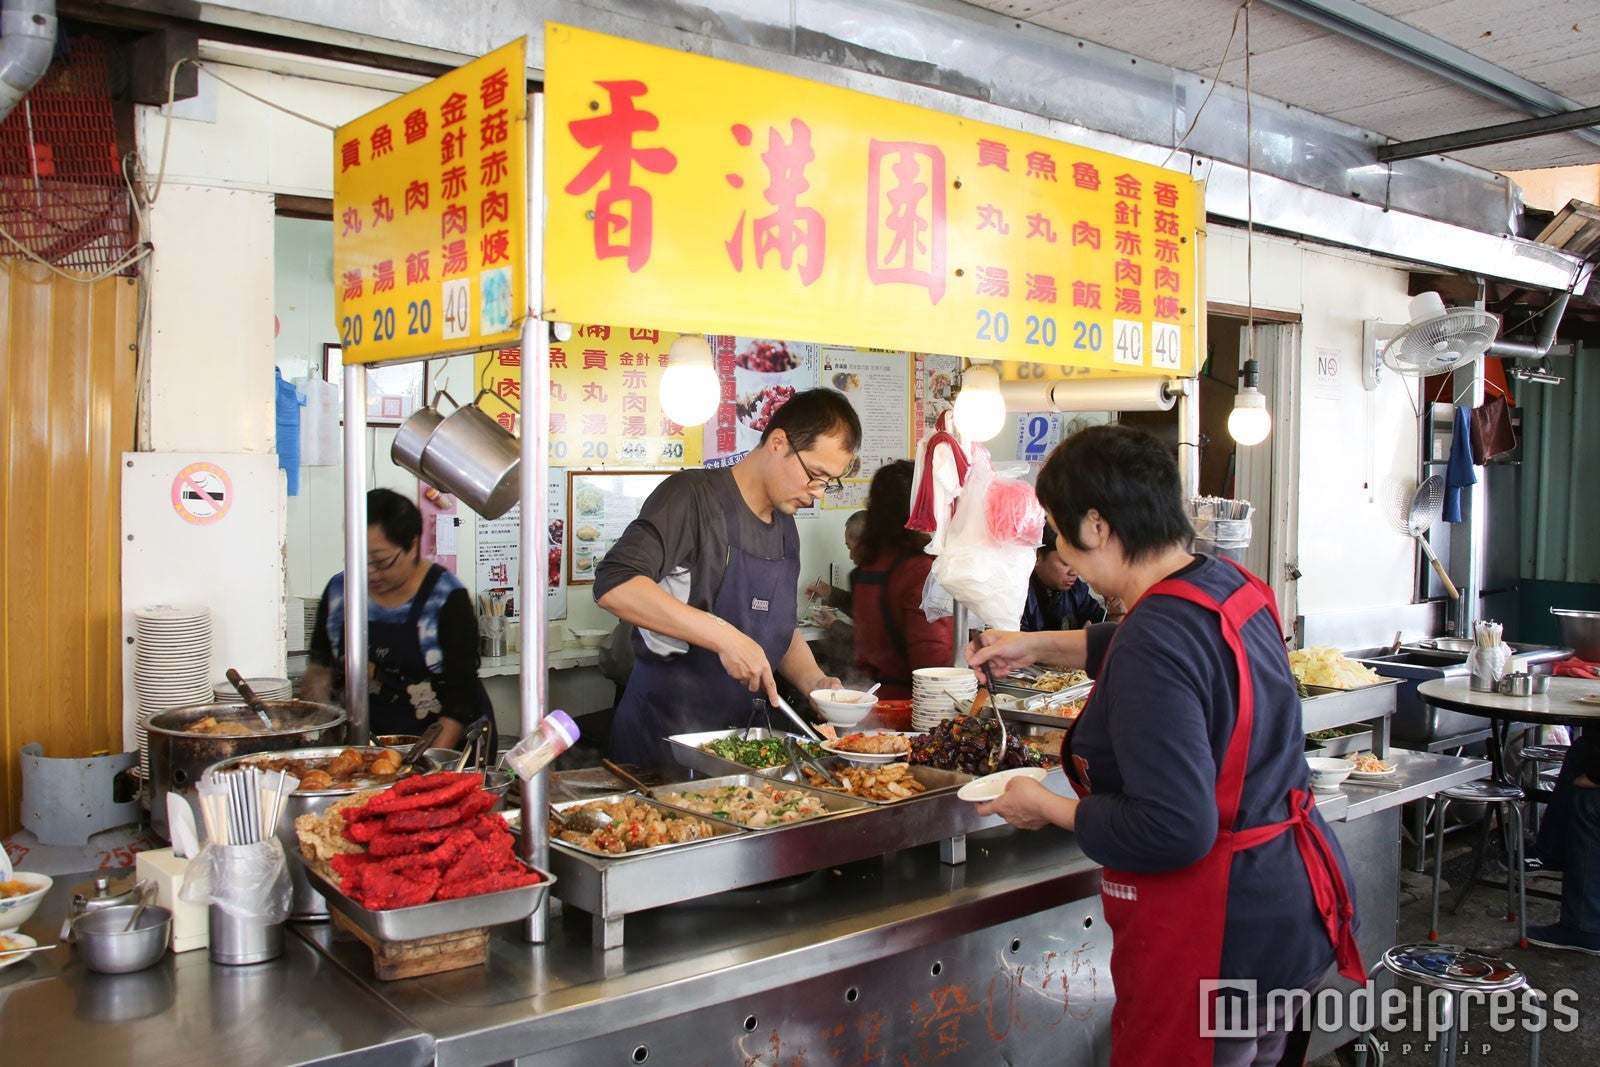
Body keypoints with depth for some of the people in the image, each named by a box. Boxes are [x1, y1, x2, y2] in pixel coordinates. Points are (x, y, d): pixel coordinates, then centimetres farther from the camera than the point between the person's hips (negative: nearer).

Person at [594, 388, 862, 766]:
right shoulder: (694, 496, -13)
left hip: (742, 729, 7)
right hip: (662, 732, -7)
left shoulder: (786, 529, 11)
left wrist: (814, 682, 3)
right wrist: (724, 636, -30)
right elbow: (614, 584, -26)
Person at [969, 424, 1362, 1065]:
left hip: (1216, 940, -9)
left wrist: (1047, 808, -17)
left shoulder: (1156, 637, -27)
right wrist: (1039, 645, 25)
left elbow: (1173, 830, -31)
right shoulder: (1233, 586, 2)